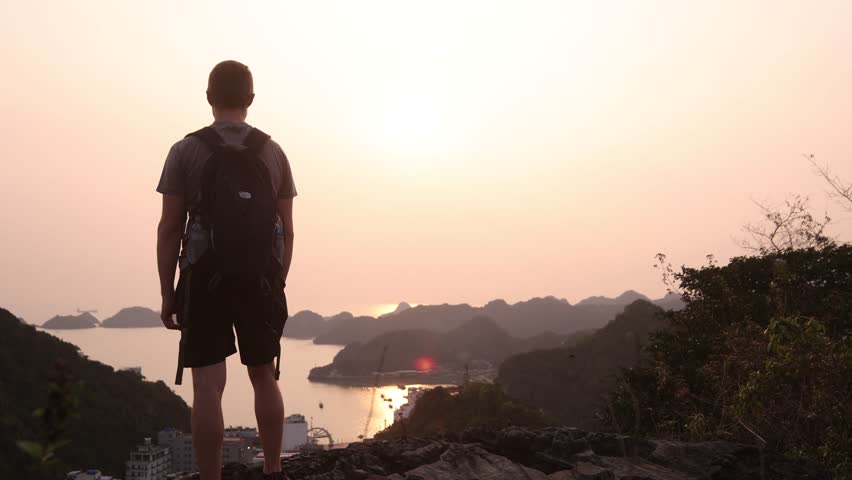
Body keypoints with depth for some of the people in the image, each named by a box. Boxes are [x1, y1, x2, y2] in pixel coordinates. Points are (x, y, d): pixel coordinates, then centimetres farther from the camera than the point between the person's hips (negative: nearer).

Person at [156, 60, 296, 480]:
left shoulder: (186, 150, -3)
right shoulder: (274, 152, 5)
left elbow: (170, 229, -5)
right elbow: (286, 230, 5)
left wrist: (167, 292, 1)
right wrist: (278, 285, 13)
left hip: (205, 279, -3)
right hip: (261, 280, 3)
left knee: (208, 386, -2)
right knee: (263, 376, 16)